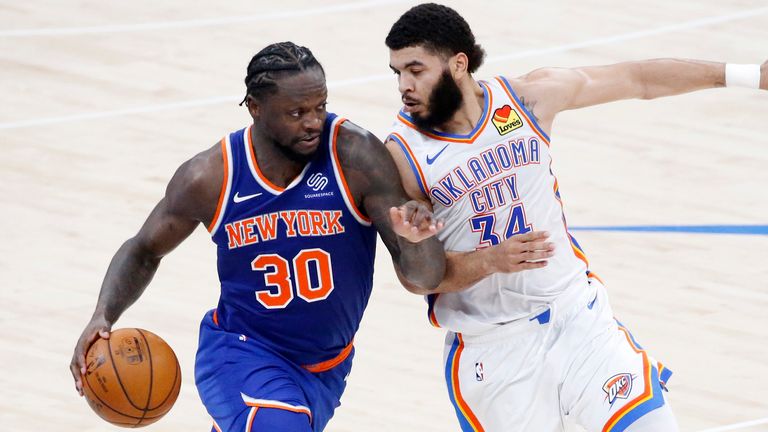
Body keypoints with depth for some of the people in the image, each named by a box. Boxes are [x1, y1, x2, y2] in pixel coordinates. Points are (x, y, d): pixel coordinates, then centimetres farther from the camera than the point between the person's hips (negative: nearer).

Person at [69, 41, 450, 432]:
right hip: (239, 351, -2)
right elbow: (144, 250, 3)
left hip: (325, 370, 3)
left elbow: (422, 279, -21)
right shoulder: (210, 177, -15)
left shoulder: (355, 156, -19)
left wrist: (416, 238, -45)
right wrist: (103, 316, -15)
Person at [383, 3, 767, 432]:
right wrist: (490, 261, -29)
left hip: (578, 316, 2)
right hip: (491, 348, -2)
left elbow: (638, 79, 6)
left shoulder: (528, 98, -3)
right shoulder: (404, 154, -10)